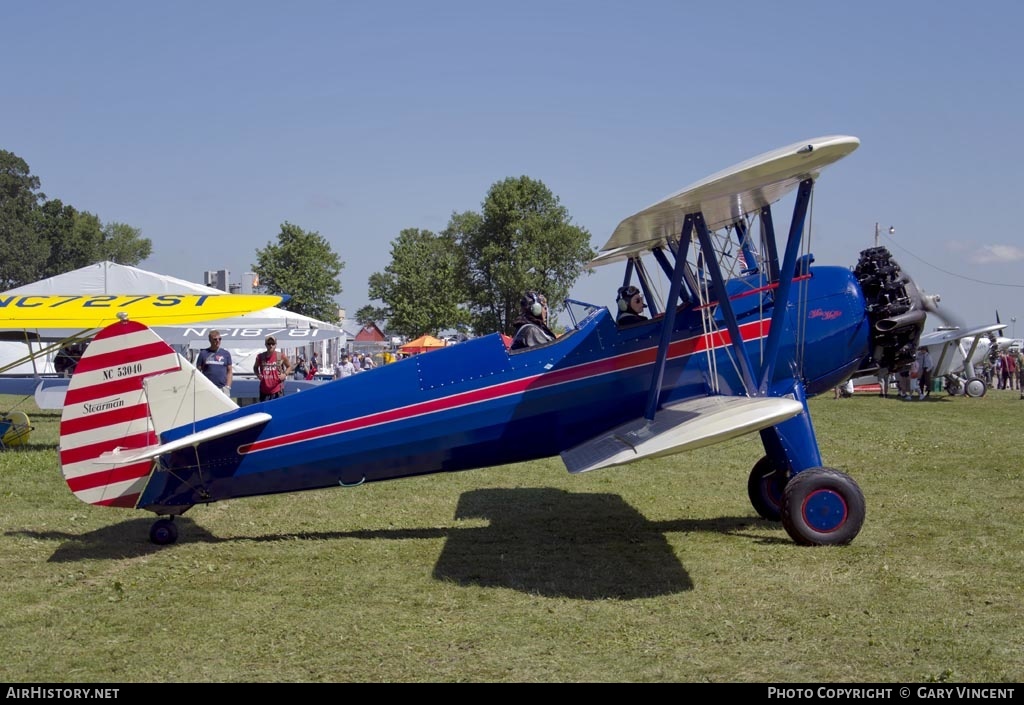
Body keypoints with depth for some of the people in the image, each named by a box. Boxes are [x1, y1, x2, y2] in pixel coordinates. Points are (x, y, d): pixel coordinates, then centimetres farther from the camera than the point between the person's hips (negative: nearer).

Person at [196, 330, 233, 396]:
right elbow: (198, 371, 6)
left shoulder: (226, 353, 11)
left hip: (222, 389, 1)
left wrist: (228, 386, 1)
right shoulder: (203, 353, 6)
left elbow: (230, 371, 11)